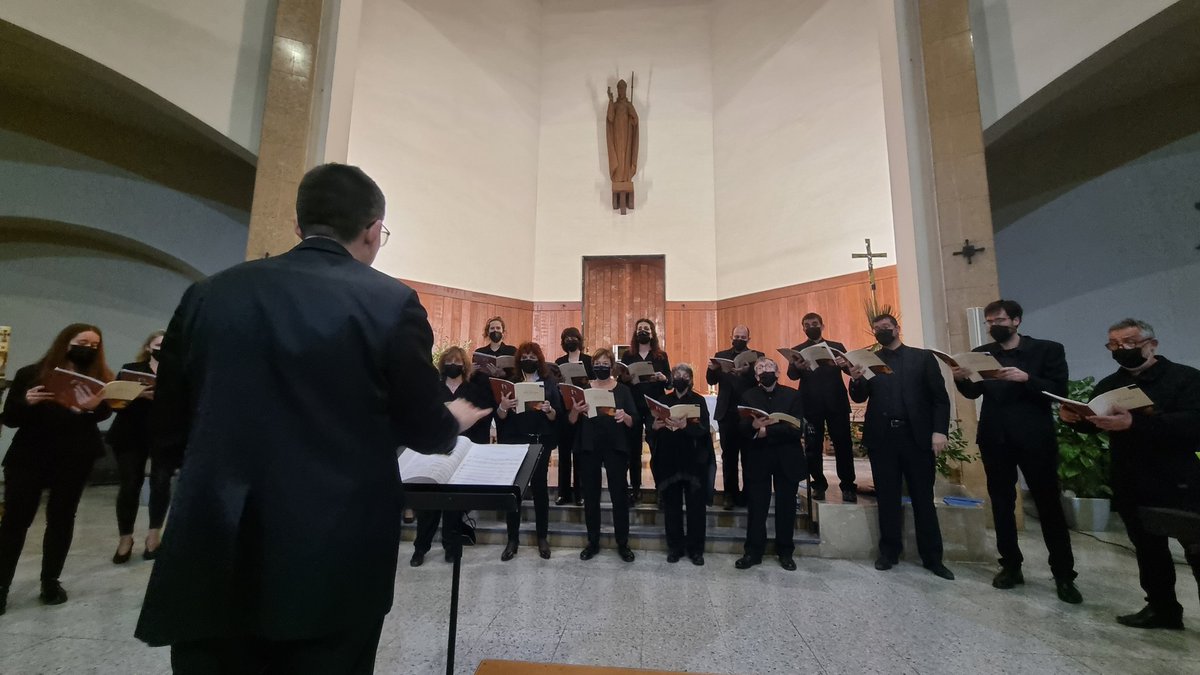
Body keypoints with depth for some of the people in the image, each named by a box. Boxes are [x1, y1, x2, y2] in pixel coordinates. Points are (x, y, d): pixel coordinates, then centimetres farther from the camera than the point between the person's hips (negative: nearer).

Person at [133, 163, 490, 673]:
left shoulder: (209, 294, 0)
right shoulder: (392, 303, -12)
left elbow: (167, 426, 9)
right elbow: (423, 430, -5)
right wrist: (453, 420, 17)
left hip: (213, 563, 4)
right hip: (334, 566, -3)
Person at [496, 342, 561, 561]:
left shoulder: (549, 383, 4)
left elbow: (556, 417, 0)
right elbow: (500, 417, 2)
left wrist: (548, 410, -21)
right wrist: (503, 407, -19)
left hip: (540, 442, -1)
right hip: (514, 441, 1)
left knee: (539, 486, 6)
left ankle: (542, 537, 19)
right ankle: (512, 539, 15)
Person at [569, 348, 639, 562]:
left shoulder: (622, 390, 2)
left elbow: (635, 422, -2)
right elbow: (570, 421, 1)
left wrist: (625, 417, -25)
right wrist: (575, 410, -21)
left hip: (615, 448, -1)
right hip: (588, 448, 1)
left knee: (619, 495, 3)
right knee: (590, 495, 9)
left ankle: (623, 543, 19)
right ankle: (593, 542, 24)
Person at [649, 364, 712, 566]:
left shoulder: (698, 401, 2)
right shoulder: (663, 401, 9)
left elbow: (703, 430, -12)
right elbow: (650, 429, 4)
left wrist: (685, 425, -31)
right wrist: (654, 426, -20)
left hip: (693, 460, -2)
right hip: (668, 460, 2)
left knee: (696, 506, 4)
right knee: (671, 506, 7)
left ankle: (696, 549, 19)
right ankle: (675, 547, 22)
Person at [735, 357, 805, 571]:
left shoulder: (793, 395, 3)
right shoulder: (748, 396, 5)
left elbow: (797, 429, -10)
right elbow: (742, 429, -7)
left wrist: (766, 430, -18)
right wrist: (753, 426, -29)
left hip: (787, 459, 0)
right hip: (758, 459, 0)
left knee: (786, 507, 9)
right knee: (756, 507, 4)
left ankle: (785, 552, 26)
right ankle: (753, 552, 17)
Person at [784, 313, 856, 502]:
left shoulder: (837, 347, 13)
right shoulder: (797, 350, 9)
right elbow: (792, 374, -6)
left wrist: (845, 364, -23)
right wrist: (797, 367, -30)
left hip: (837, 403, 1)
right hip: (811, 405, 0)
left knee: (843, 443, 2)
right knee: (813, 446, 3)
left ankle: (848, 486, 14)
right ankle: (819, 485, 14)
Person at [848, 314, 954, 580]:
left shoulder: (923, 357, 6)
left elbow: (940, 397, 0)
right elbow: (859, 398, 4)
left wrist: (940, 430, -12)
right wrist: (856, 380, -17)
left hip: (916, 435, -1)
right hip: (881, 437, 1)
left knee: (923, 497, 7)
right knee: (887, 497, 8)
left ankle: (932, 557, 19)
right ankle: (889, 551, 19)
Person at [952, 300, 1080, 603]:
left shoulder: (1048, 349, 1)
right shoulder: (981, 353, 7)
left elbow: (1059, 390, -8)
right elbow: (974, 392, 2)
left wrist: (1025, 378, -24)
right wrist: (961, 379, -19)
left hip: (1035, 438, -2)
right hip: (995, 439, 3)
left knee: (1049, 505, 5)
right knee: (1002, 504, 9)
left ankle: (1064, 575, 18)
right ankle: (1011, 566, 21)